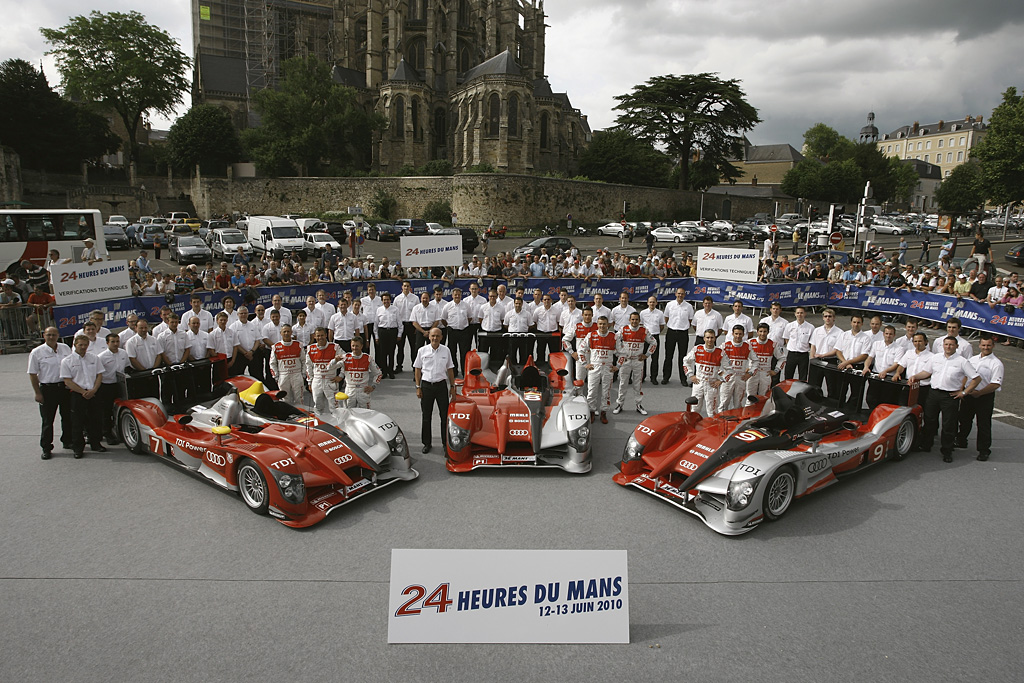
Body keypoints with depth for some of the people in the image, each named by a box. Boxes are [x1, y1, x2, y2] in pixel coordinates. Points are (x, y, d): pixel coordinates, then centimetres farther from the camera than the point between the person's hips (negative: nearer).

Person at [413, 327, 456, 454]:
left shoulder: (446, 351, 2)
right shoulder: (422, 350, -1)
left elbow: (450, 370, 9)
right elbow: (417, 369, 4)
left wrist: (452, 386, 8)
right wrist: (418, 387, -1)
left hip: (441, 385, 0)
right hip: (426, 385, 0)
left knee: (445, 415, 2)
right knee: (426, 416, 8)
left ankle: (446, 443, 14)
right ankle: (427, 443, 20)